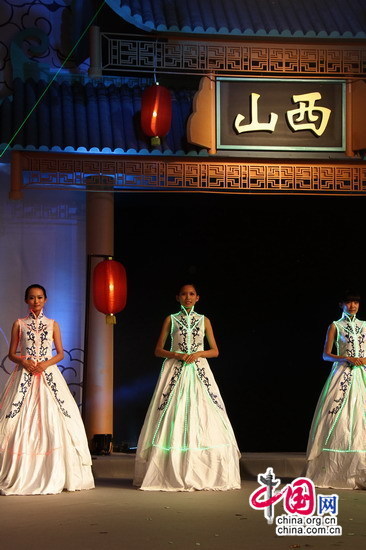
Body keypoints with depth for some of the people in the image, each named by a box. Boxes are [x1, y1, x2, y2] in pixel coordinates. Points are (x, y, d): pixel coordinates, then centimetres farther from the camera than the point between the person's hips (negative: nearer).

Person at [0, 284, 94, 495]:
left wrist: (47, 363, -8)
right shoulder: (19, 324, 9)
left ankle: (54, 476, -3)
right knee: (21, 423, -9)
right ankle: (22, 477, -5)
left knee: (54, 422, -8)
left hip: (48, 374, 1)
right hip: (25, 375, -1)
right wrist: (23, 361, -12)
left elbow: (60, 353, 10)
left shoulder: (53, 324, 12)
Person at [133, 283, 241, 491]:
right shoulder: (171, 319, 8)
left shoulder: (204, 320, 11)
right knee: (173, 420, -8)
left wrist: (198, 353, -9)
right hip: (175, 371, -1)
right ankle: (172, 476, -5)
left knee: (204, 421, -7)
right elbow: (158, 350, 7)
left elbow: (215, 351, 10)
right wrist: (177, 355, -10)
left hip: (199, 372, 1)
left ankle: (204, 476, -3)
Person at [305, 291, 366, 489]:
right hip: (342, 374, -3)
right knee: (340, 420, -8)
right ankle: (336, 473, -5)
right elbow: (326, 355, 0)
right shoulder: (335, 326, 6)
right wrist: (348, 358, -12)